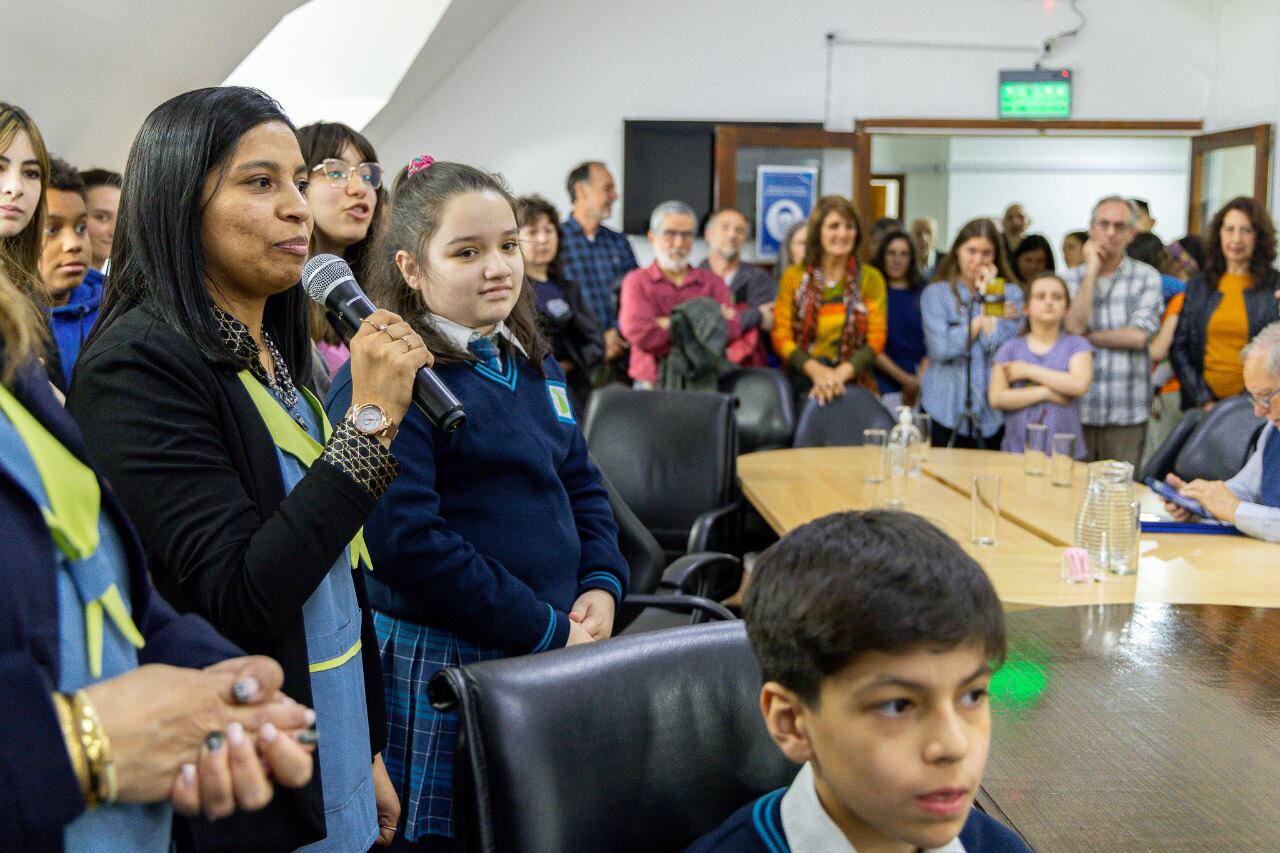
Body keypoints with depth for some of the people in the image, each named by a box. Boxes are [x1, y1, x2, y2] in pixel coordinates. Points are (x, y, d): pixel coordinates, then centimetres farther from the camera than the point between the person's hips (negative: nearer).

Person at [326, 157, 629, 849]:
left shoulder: (531, 363, 12)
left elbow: (580, 482, 19)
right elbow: (405, 540, -22)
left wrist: (602, 586, 0)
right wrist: (545, 630, -18)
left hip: (556, 655, 8)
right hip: (441, 661, -7)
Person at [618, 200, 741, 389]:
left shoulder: (712, 282, 16)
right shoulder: (637, 281, 9)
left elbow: (732, 329, -1)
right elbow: (638, 332, -10)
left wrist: (667, 324, -4)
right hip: (653, 384, -2)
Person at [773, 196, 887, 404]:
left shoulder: (870, 278, 10)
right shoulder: (793, 277, 10)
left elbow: (876, 339, 3)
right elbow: (781, 337, 3)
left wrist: (839, 374, -12)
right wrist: (817, 371, -13)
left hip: (852, 379, 0)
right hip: (803, 377, 0)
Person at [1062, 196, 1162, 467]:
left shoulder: (1147, 278, 3)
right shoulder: (1071, 279, 7)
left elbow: (1138, 336, -9)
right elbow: (1074, 326, -10)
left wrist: (1086, 337, -4)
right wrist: (1091, 272, -6)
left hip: (1127, 414, -1)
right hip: (1077, 411, 1)